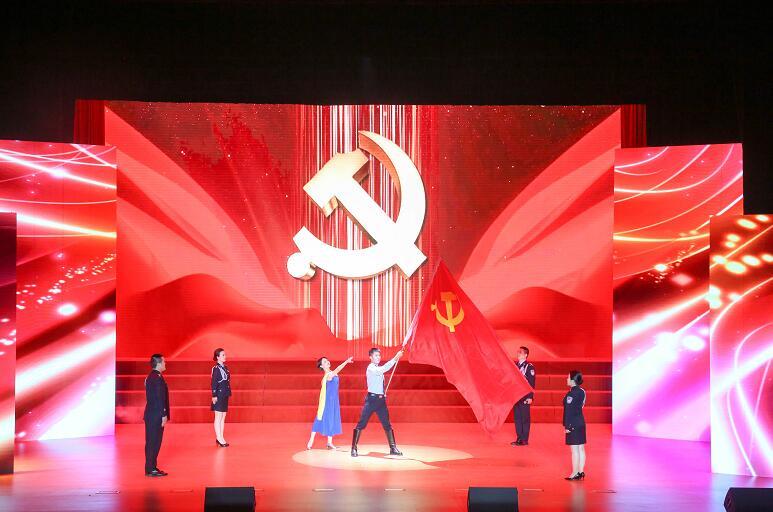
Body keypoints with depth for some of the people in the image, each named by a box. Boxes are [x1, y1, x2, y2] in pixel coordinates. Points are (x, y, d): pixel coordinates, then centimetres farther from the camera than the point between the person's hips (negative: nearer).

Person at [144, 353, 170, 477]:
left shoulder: (150, 377, 14)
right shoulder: (157, 378, -18)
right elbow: (159, 398, -21)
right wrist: (164, 415, -18)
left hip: (152, 415, 10)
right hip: (156, 415, -10)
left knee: (153, 442, 14)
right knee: (153, 442, -5)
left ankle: (152, 467, 20)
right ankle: (150, 469, -1)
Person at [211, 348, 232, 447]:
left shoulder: (225, 368, 11)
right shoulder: (216, 369, -12)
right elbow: (213, 383, -14)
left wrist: (228, 393, 13)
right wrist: (214, 396, -16)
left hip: (225, 396, 8)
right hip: (219, 396, -8)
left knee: (223, 418, 12)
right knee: (218, 418, -2)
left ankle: (221, 438, 18)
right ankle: (219, 438, 2)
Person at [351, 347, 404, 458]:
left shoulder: (378, 369, 15)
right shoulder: (371, 368, -12)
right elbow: (383, 369, -30)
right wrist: (395, 358, -33)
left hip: (381, 399, 8)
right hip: (372, 399, -8)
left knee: (387, 424, 8)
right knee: (361, 424, -6)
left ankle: (393, 448, 12)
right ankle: (354, 449, -2)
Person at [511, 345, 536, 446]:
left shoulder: (529, 367, -7)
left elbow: (531, 383, -11)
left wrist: (530, 397, -15)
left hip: (525, 397, -7)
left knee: (525, 418, -1)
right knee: (517, 417, 8)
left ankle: (524, 440, 3)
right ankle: (519, 438, 14)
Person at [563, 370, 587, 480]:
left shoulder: (571, 394, -18)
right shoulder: (582, 392, 9)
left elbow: (569, 410, -19)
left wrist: (567, 426, -17)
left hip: (573, 424, -9)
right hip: (581, 422, 9)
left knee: (575, 449, -4)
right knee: (581, 448, 12)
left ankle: (575, 473, 0)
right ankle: (581, 472, 17)